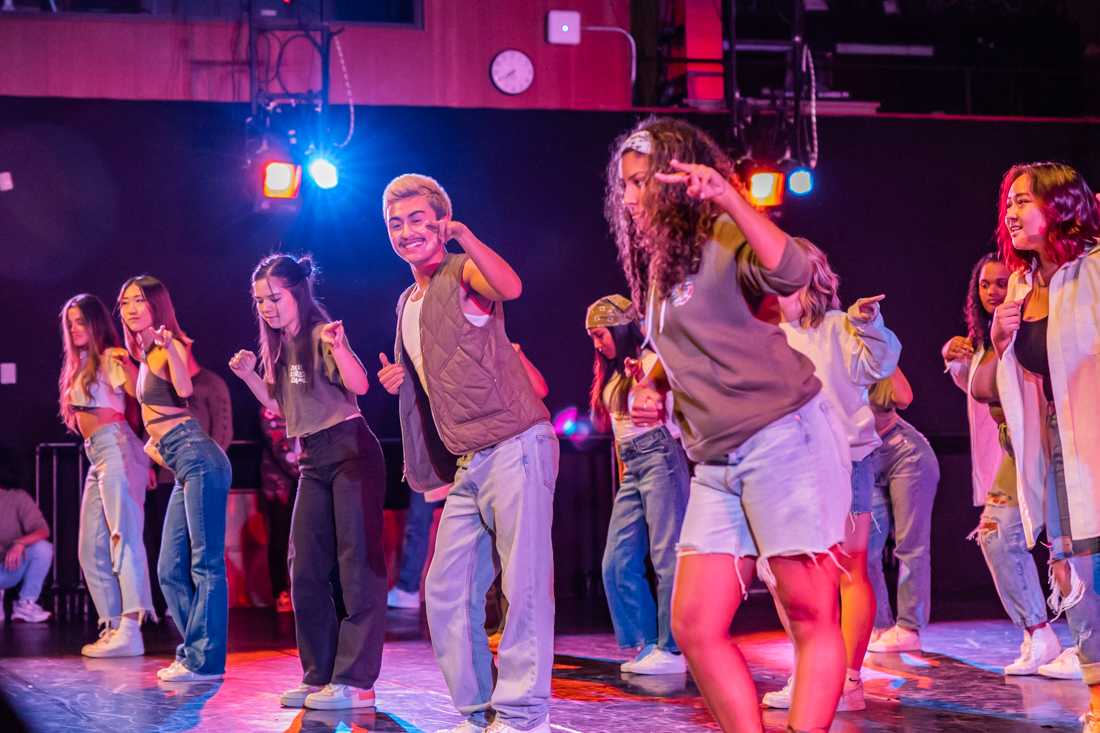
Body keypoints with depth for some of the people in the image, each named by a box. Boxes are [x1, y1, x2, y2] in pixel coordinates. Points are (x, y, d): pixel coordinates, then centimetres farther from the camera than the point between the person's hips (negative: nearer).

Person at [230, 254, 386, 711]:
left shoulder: (322, 335, -11)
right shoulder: (278, 346, 12)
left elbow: (360, 386, -24)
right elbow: (278, 405, 19)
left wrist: (337, 347, -41)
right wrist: (249, 375, 5)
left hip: (350, 450, -9)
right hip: (313, 461, 9)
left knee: (356, 561, -9)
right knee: (305, 569, 6)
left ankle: (356, 680, -11)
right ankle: (320, 676, 11)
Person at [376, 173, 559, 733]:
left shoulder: (464, 272, -4)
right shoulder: (407, 304, 21)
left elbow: (510, 287, -28)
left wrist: (464, 236, -36)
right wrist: (403, 380, 13)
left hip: (515, 448, -9)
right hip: (468, 463, 9)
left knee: (522, 582, -8)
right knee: (446, 590, 8)